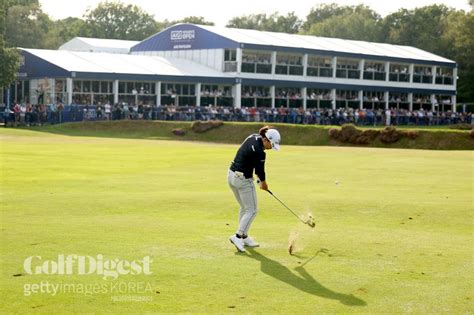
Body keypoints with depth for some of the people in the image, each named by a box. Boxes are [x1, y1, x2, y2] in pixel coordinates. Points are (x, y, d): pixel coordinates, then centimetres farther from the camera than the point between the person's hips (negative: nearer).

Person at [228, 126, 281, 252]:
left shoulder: (253, 137, 1)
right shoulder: (259, 152, -25)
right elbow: (260, 171, -10)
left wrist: (260, 178, 9)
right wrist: (264, 184, 10)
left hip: (231, 175, 9)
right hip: (243, 180, -9)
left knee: (244, 208, 20)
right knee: (251, 210, 1)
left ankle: (244, 237, 25)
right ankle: (238, 236, -6)